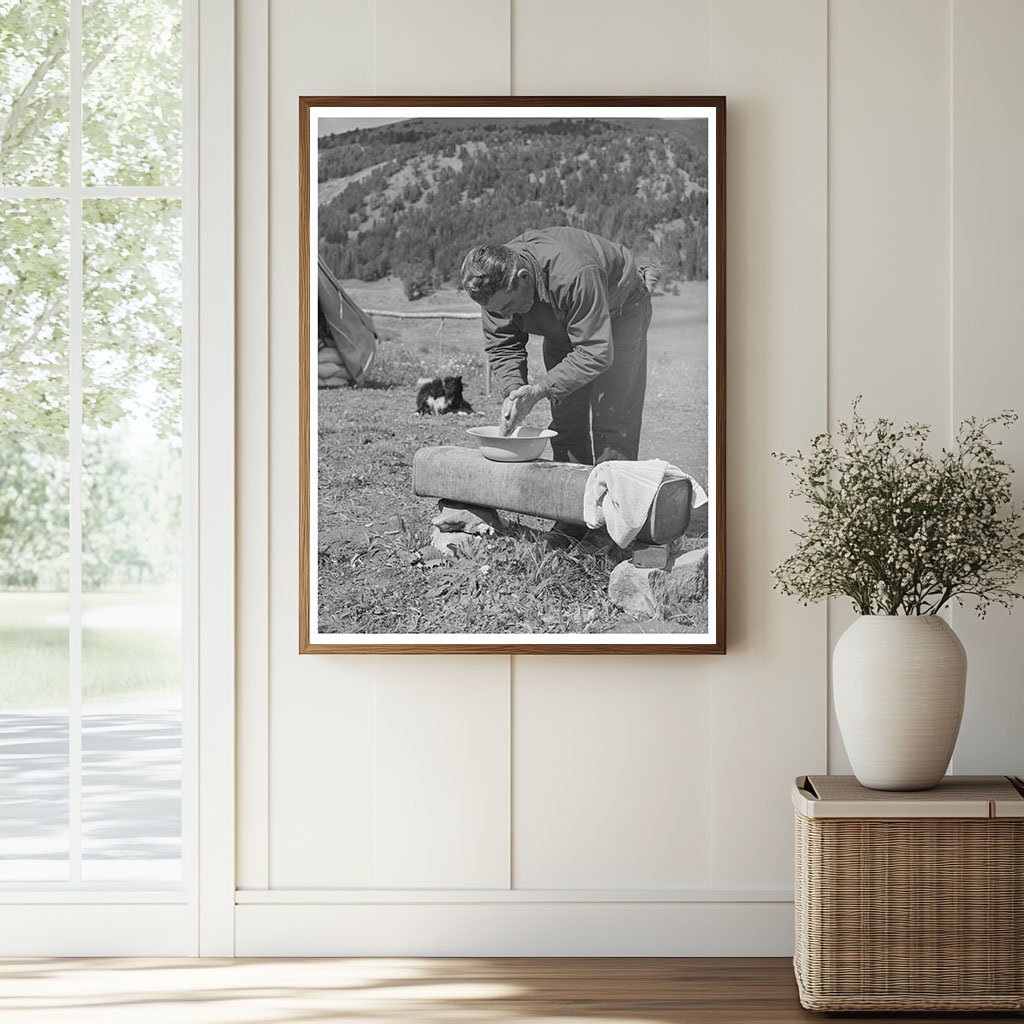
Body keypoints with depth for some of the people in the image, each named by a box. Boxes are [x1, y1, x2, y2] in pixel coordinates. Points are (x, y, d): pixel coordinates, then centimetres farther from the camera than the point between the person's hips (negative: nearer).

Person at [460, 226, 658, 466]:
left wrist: (538, 390, -42)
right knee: (565, 422, 1)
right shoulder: (494, 285, -24)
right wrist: (513, 391, -32)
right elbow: (501, 346, -13)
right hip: (561, 324, 6)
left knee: (611, 421, -14)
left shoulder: (575, 275, -43)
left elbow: (596, 353, -39)